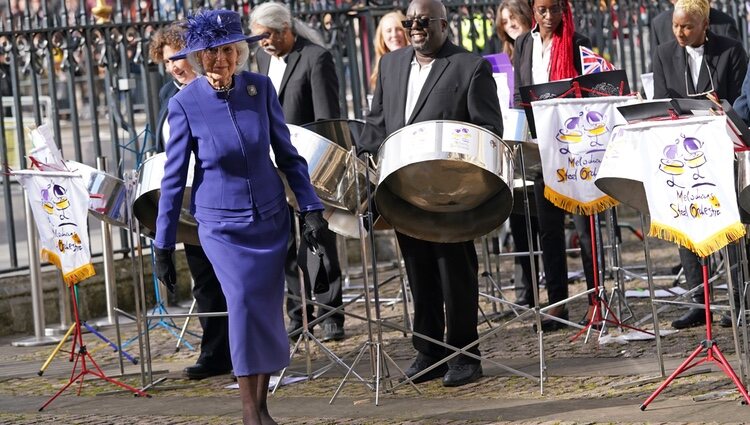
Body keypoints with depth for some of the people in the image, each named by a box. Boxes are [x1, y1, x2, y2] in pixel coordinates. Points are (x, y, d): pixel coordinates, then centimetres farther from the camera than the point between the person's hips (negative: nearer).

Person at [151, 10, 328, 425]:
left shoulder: (260, 88, -4)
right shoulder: (186, 103, -10)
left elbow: (287, 155, 6)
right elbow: (174, 177, -4)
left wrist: (310, 207, -1)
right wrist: (163, 245, -3)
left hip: (270, 219, 3)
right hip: (221, 226, -3)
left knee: (267, 310, 4)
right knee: (243, 301, -19)